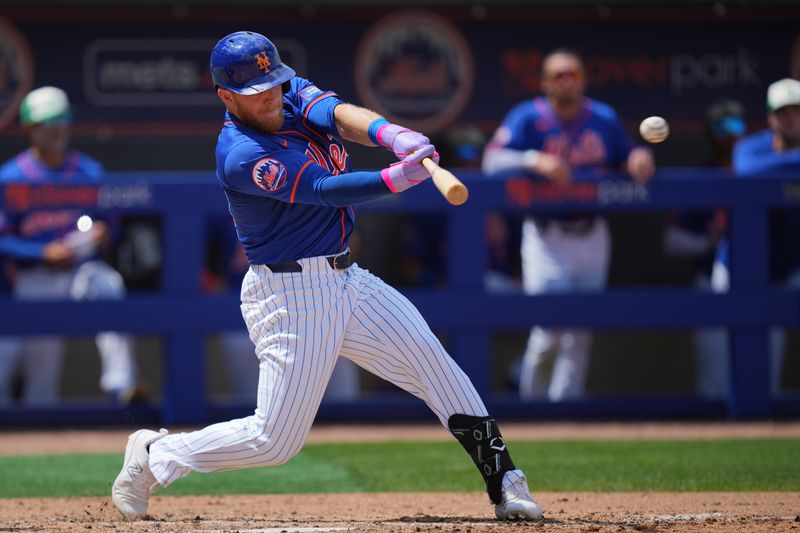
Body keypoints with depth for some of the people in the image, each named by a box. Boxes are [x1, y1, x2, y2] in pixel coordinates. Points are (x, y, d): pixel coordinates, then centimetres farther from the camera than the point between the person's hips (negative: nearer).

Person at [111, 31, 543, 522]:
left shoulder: (294, 94, 4)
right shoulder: (241, 158, -20)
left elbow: (339, 113, -15)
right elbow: (323, 191, -28)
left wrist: (390, 133, -36)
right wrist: (399, 177, -41)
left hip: (346, 278, 8)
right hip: (292, 294, -8)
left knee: (434, 364, -1)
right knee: (276, 440, -5)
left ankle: (504, 482, 4)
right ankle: (154, 456, 13)